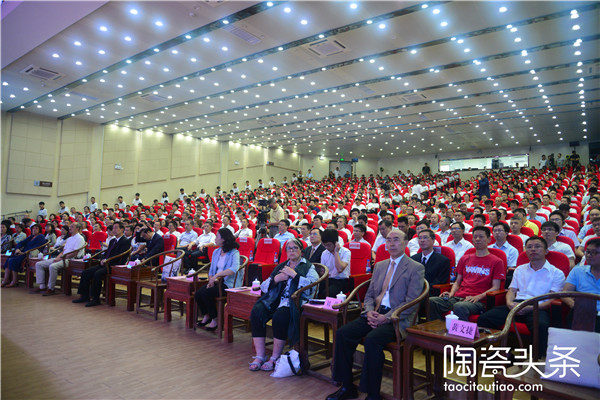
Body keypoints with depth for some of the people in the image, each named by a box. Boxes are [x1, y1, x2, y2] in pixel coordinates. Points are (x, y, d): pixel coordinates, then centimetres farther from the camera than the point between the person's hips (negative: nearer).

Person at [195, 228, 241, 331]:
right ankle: (206, 316, 11)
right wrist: (210, 280, -1)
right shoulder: (216, 252, 14)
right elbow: (211, 269, 18)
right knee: (197, 294, -14)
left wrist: (217, 275, -31)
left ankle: (214, 319, -4)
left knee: (206, 294, -25)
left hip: (228, 284, -7)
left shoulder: (234, 253, -11)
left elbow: (234, 268, -29)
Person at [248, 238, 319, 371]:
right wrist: (277, 279, -2)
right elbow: (264, 287, 17)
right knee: (256, 311, -22)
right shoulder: (280, 267, 24)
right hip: (276, 300, 5)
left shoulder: (308, 267, 10)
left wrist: (294, 274, -10)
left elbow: (313, 284, -12)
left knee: (280, 316, -34)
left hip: (295, 301, -5)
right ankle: (260, 356, -14)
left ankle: (275, 358, -15)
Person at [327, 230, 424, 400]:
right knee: (342, 333, -14)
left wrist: (386, 317, -18)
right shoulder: (379, 265, 19)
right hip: (374, 314, 6)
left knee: (372, 340, -32)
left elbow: (411, 303, -10)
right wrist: (369, 312, -4)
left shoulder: (416, 268, -1)